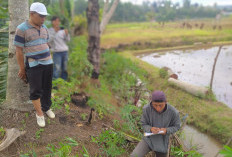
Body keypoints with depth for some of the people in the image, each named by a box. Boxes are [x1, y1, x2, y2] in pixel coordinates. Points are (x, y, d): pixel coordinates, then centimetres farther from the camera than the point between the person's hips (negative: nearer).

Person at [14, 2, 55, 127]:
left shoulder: (44, 28, 7)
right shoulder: (22, 29, -12)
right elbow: (19, 51, -10)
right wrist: (22, 69, -7)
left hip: (48, 63, 6)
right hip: (33, 65, -5)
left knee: (47, 88, 12)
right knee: (36, 91, 2)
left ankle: (46, 108, 29)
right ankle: (39, 113, 16)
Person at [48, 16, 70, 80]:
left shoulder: (62, 30, 9)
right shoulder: (50, 30, -2)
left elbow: (68, 40, 9)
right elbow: (49, 40, -15)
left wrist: (67, 34, -10)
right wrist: (55, 32, -18)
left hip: (65, 51, 5)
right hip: (57, 52, -5)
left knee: (64, 69, 10)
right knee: (57, 68, -11)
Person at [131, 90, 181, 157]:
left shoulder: (173, 112, -21)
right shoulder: (146, 109, -20)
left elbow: (176, 126, -3)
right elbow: (144, 124, -5)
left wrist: (167, 130, -23)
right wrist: (150, 129, -27)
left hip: (162, 141, 1)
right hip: (148, 139, 0)